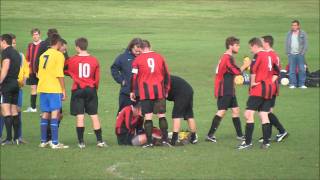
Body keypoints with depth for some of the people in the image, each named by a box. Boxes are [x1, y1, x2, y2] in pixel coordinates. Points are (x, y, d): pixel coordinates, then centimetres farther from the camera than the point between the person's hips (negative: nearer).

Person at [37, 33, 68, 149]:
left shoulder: (43, 55, 14)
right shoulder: (59, 55, -7)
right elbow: (59, 74, -13)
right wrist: (64, 90, -9)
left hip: (42, 88, 7)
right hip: (54, 89, -7)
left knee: (45, 114, 12)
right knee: (54, 114, -7)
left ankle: (43, 141, 14)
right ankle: (55, 143, -11)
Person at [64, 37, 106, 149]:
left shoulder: (72, 60, -6)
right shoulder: (94, 60, 0)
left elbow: (64, 70, 10)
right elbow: (97, 78, 6)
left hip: (77, 90, -2)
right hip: (91, 90, 2)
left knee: (80, 116, 0)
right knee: (94, 116, 6)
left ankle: (81, 142, -1)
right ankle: (99, 141, 6)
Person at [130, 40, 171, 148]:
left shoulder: (138, 60, 0)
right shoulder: (159, 57, 8)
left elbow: (134, 77, 0)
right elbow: (167, 75, 12)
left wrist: (132, 91, 11)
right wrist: (166, 90, 22)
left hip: (145, 92, -2)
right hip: (160, 91, 2)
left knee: (148, 117, -1)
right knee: (162, 115, 7)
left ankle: (149, 142, -3)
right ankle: (165, 140, 2)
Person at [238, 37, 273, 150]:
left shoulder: (258, 55, -9)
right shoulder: (268, 56, 17)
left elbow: (253, 70, -20)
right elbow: (274, 72, 24)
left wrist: (252, 82, -8)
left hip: (258, 89, -9)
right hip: (268, 89, 9)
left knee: (249, 114, -8)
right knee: (264, 116, 8)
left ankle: (248, 142, -12)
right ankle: (266, 142, 5)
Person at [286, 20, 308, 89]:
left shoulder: (303, 33, 4)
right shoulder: (289, 34, 12)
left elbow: (305, 44, 2)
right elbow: (287, 43, 13)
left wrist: (303, 52, -7)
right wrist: (288, 52, 2)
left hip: (300, 54, -2)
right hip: (291, 54, 2)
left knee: (302, 69, -3)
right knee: (292, 70, 0)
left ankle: (302, 84, 1)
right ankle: (292, 84, 4)